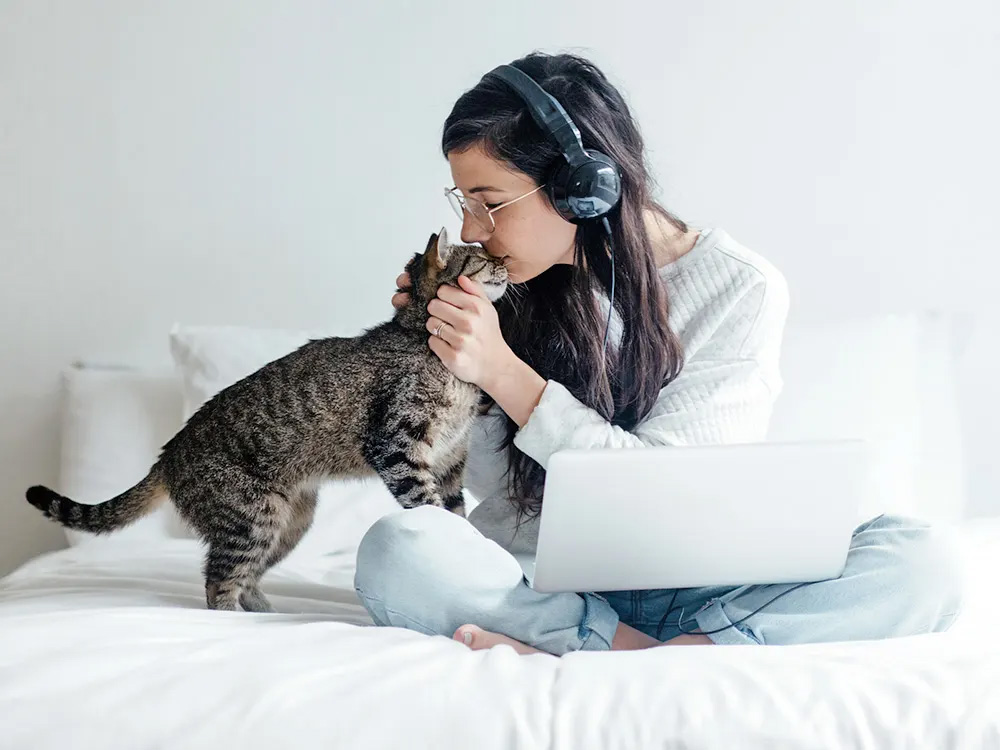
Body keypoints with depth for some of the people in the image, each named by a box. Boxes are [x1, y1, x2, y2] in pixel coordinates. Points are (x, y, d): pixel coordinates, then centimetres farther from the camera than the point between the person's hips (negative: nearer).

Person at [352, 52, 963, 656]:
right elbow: (491, 482, 8)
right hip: (541, 586, 1)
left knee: (922, 559, -27)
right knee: (396, 549, -29)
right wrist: (449, 359, -6)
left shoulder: (743, 289, -7)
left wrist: (501, 370, -17)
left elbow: (660, 487, -13)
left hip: (692, 589, -1)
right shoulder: (518, 292, 2)